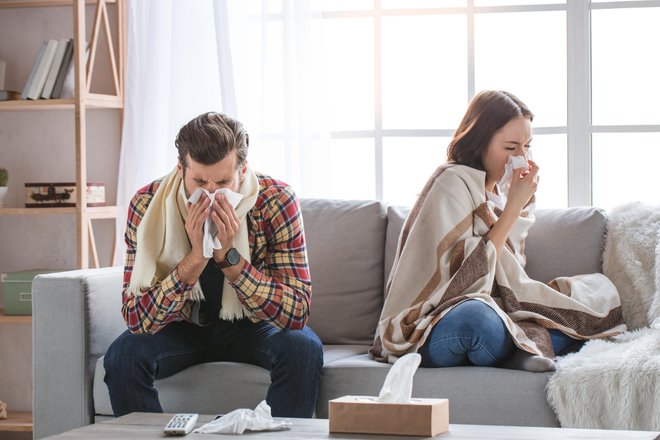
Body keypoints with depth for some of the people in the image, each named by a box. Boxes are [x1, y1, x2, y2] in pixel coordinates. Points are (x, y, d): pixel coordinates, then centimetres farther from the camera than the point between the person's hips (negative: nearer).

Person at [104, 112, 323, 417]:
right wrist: (196, 258, -38)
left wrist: (228, 255, -37)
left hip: (252, 326, 0)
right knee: (123, 355, -27)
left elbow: (298, 312, -27)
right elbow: (136, 319, -26)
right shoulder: (147, 205, -22)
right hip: (184, 327, 1)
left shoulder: (276, 201, -24)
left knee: (303, 348, -30)